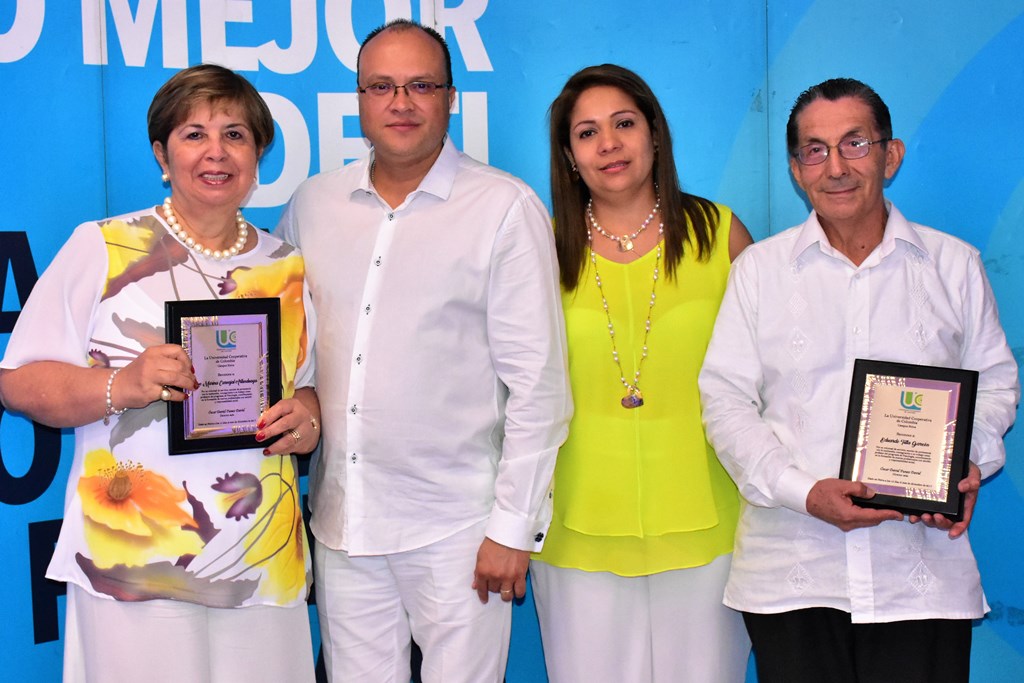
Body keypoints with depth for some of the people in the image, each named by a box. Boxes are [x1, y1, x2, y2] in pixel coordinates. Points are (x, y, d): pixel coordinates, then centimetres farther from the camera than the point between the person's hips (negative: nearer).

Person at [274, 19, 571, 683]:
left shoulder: (506, 208, -6)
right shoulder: (313, 203, 7)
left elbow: (538, 382, -8)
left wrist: (514, 526, -9)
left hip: (455, 526, -4)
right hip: (342, 522, 4)